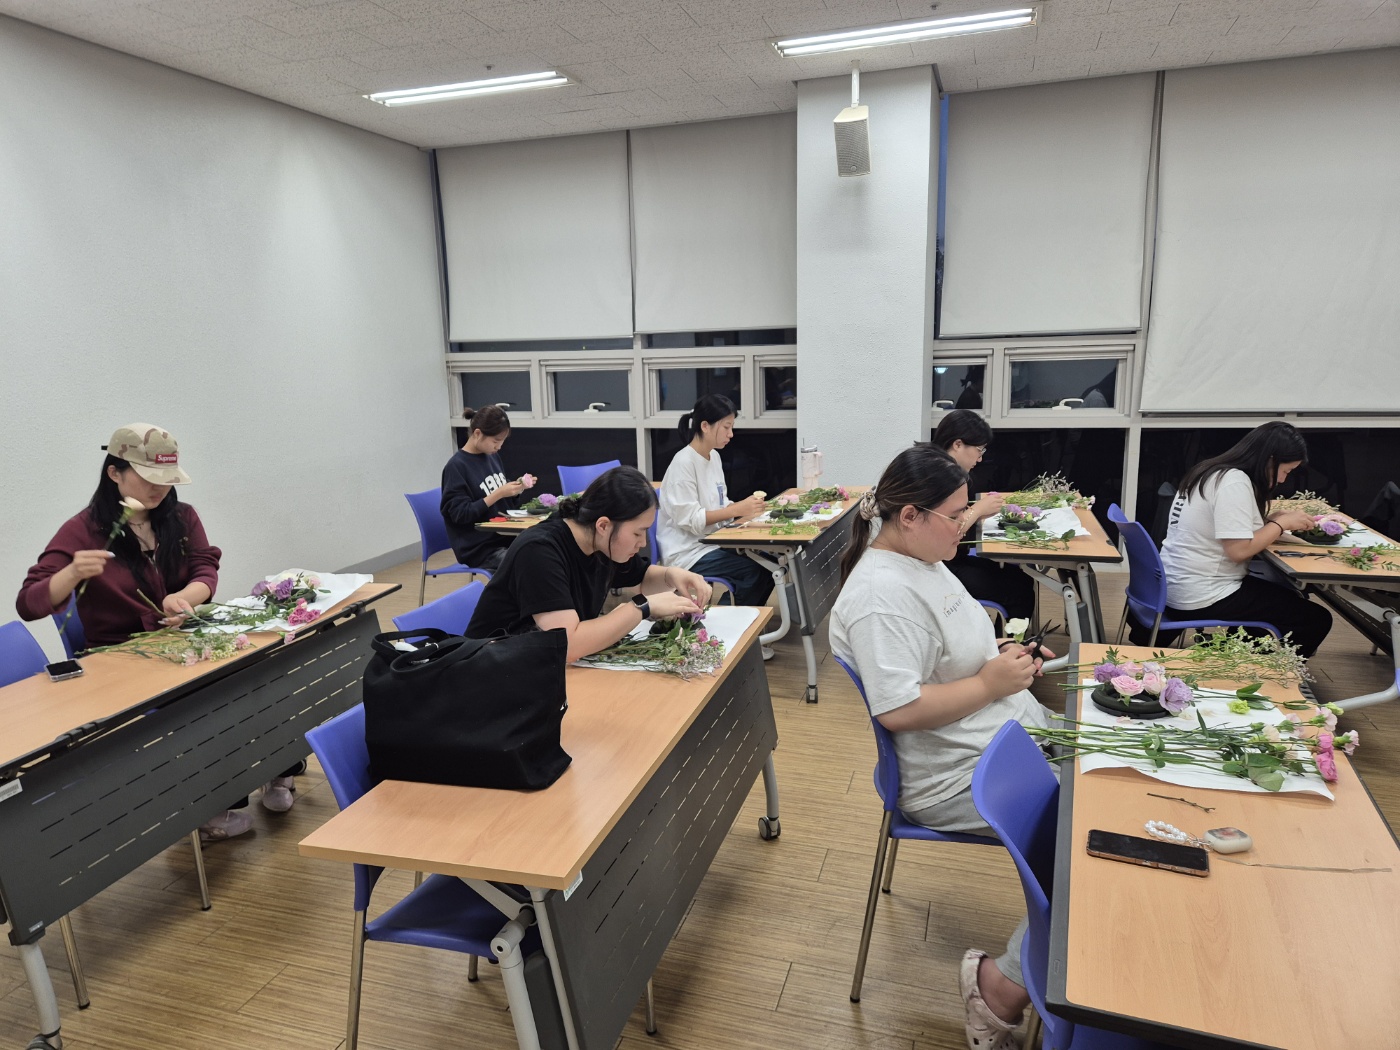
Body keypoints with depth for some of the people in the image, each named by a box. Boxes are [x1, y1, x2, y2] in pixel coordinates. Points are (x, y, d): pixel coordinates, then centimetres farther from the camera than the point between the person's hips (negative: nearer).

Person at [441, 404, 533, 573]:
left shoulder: (493, 456, 9)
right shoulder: (456, 466, -11)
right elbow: (460, 514, -15)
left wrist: (516, 488, -3)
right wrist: (498, 494, -19)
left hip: (504, 536, 7)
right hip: (479, 548, -7)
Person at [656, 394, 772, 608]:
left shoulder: (714, 456, 9)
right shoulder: (683, 463, -17)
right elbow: (688, 519, -22)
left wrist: (747, 506, -6)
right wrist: (738, 510, -23)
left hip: (711, 543, 8)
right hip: (687, 553, -8)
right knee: (756, 570, -22)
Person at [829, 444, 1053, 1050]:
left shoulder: (922, 561, 9)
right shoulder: (881, 595, -23)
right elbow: (897, 709, -29)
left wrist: (1004, 653, 6)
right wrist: (990, 684, -18)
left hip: (1016, 732, 10)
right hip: (962, 778, -10)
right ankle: (1006, 984, 0)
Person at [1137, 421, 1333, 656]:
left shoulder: (1215, 472, 10)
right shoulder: (1234, 482, -18)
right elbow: (1239, 550, -22)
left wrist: (1271, 519, 5)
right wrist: (1282, 523, -9)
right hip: (1202, 598, -10)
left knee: (1286, 595, 26)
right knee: (1316, 620, -1)